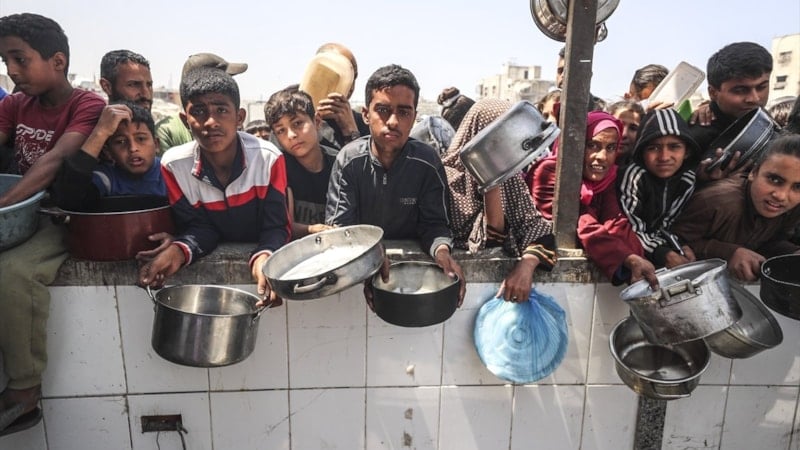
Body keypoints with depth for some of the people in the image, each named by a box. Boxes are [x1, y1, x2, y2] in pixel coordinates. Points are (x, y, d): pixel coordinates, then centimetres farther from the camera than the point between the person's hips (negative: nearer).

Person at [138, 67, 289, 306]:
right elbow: (198, 228, -9)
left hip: (254, 255, -1)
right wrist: (177, 251, -31)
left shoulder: (268, 158, -18)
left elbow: (276, 226, -17)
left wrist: (264, 257, -38)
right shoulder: (173, 165, -13)